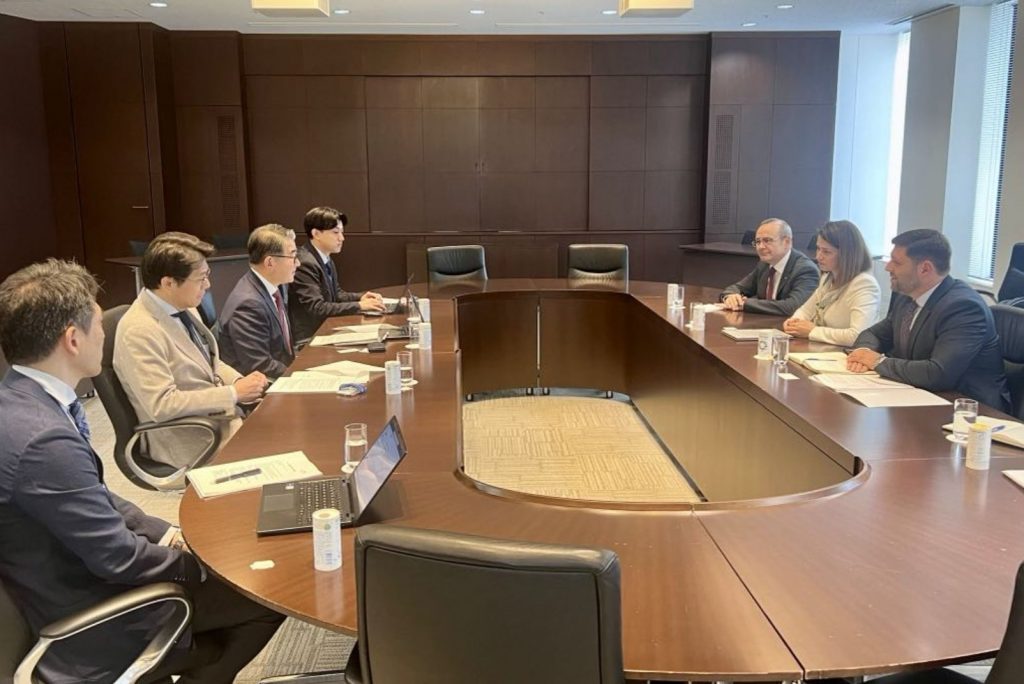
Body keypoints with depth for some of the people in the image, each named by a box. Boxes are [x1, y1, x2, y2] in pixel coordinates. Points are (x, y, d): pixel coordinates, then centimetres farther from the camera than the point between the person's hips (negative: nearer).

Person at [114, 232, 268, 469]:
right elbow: (162, 405, -24)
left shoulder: (184, 308, 4)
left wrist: (240, 381, -3)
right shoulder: (139, 331, -21)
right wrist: (233, 393, -21)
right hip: (192, 441, -8)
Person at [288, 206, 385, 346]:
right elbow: (316, 308, -22)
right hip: (308, 339, -8)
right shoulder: (305, 263, -18)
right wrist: (359, 306, -21)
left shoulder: (326, 260, 10)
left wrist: (360, 298, 2)